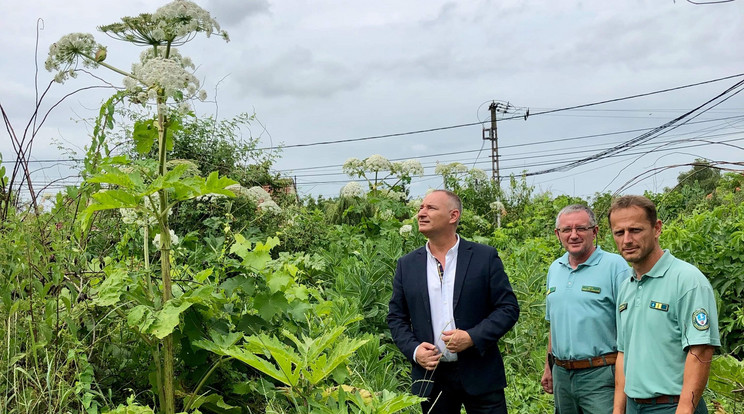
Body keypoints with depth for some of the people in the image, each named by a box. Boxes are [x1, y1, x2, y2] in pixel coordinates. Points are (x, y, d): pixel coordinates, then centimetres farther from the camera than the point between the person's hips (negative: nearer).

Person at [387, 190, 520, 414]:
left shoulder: (485, 257, -3)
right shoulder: (407, 265, 5)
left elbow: (509, 308, -3)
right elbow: (396, 317, 10)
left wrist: (472, 337, -16)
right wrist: (413, 349, -8)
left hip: (479, 376, -2)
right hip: (431, 376, 2)